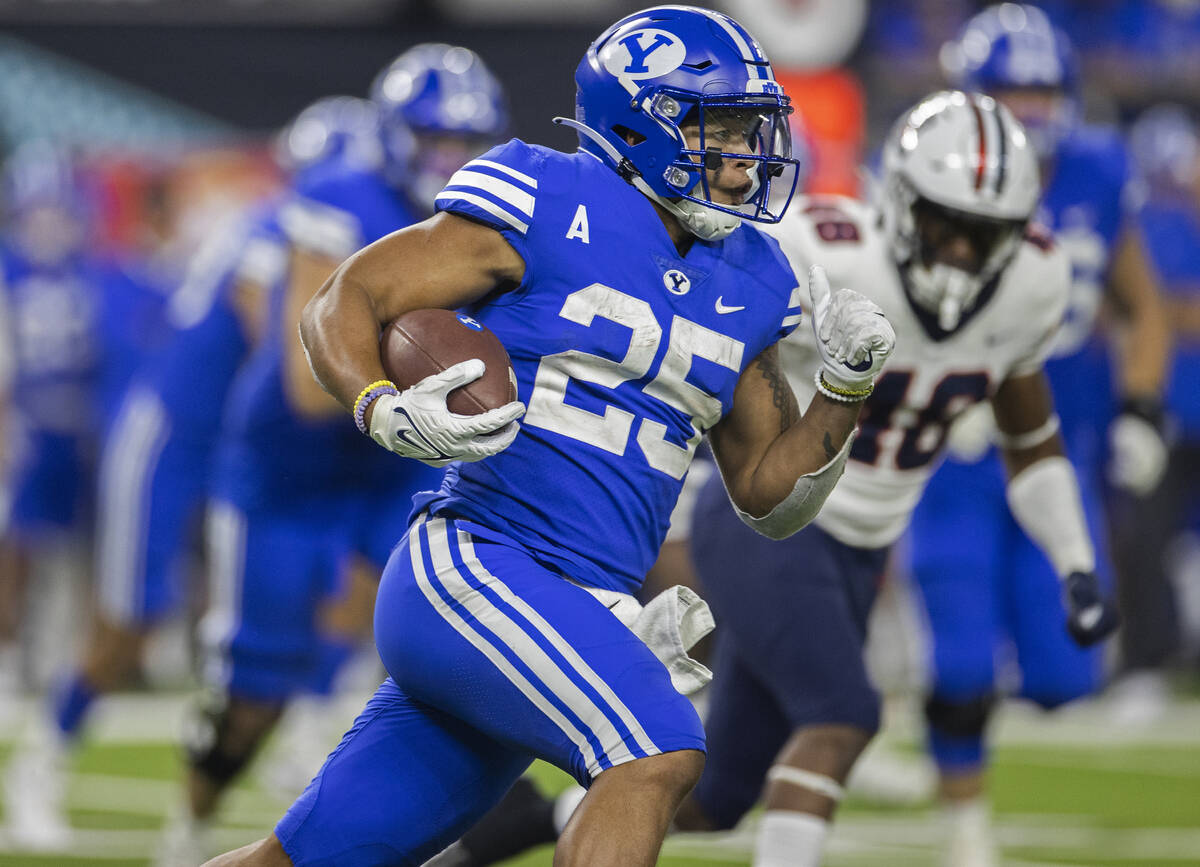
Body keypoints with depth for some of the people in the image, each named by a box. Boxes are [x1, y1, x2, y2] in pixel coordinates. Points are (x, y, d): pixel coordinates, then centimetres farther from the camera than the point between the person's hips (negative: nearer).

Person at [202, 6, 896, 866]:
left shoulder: (742, 285, 15)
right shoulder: (551, 212, -5)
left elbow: (770, 493, 20)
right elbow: (343, 303, -3)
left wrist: (847, 387, 5)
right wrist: (388, 414, -21)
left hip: (568, 617, 7)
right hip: (472, 567, -7)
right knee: (660, 751, -26)